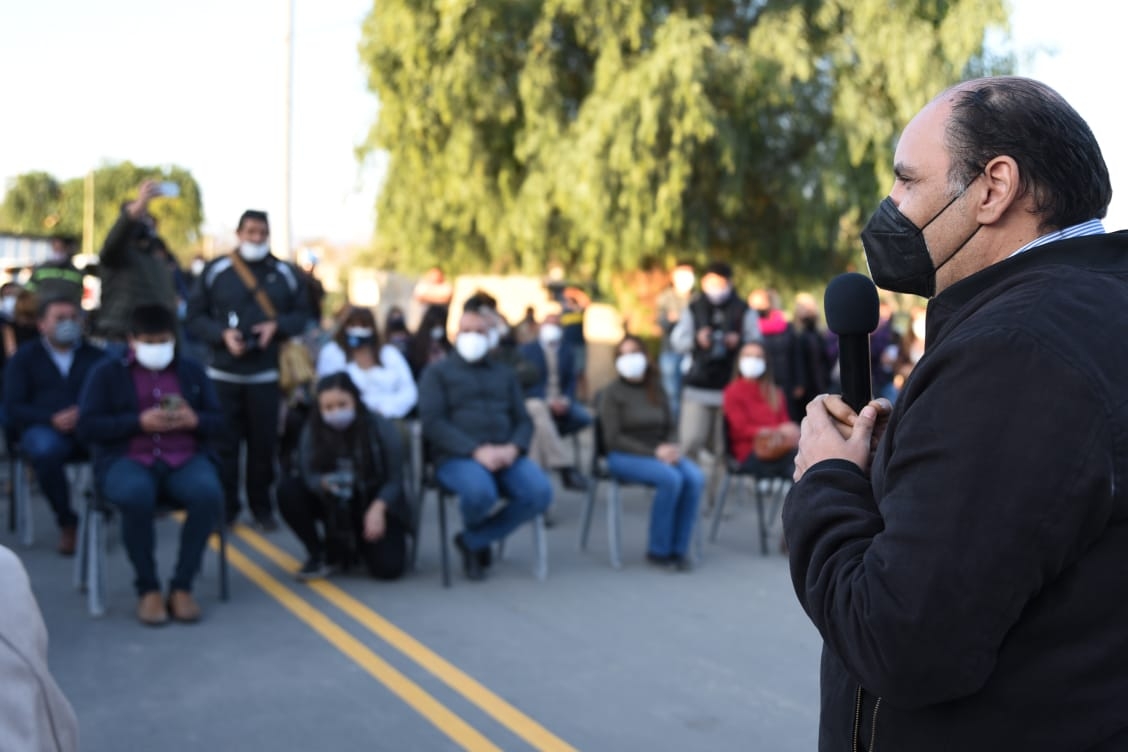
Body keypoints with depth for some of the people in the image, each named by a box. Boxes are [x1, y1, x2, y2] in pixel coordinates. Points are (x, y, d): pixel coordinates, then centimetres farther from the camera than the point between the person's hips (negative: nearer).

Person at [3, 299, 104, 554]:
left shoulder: (96, 356, 20)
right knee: (45, 450, -38)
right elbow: (13, 407, 6)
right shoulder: (23, 358, 17)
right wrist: (52, 419, -13)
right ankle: (66, 522, -17)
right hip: (43, 428, 0)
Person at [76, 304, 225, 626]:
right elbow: (87, 427, -1)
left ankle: (182, 586, -17)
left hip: (186, 459, 2)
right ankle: (147, 588, -17)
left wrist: (195, 420, -9)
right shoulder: (107, 372, 9)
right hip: (127, 460, -2)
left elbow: (220, 422, 15)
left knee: (209, 494, -32)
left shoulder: (192, 370, 17)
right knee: (137, 496, -38)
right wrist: (139, 422, -13)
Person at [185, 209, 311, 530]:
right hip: (223, 373, 0)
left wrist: (277, 326, -10)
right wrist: (222, 334, -13)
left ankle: (262, 508, 15)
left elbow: (302, 315, 9)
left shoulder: (286, 273, 7)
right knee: (224, 443, 2)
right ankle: (225, 507, 14)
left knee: (264, 443, 2)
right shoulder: (215, 270, 4)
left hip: (266, 374, 1)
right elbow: (195, 317, 4)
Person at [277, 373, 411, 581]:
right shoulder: (313, 431, -10)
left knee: (388, 568, -23)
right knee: (288, 491, -22)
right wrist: (325, 483, -40)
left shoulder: (380, 428, -16)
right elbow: (309, 475, -17)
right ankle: (319, 554, -3)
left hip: (378, 502, -2)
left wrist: (377, 509, -32)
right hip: (334, 506, 3)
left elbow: (395, 480, -15)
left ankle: (361, 544, 14)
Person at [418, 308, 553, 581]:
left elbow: (523, 420, 16)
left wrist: (513, 448, -8)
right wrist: (476, 451, -16)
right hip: (457, 457, -4)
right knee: (480, 492, -37)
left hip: (504, 455, 4)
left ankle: (473, 540, -5)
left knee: (540, 492, -26)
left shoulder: (505, 374, 25)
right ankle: (473, 527, 4)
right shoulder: (437, 373, 12)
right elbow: (433, 422, -3)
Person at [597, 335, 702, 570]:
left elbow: (670, 427, 16)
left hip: (659, 452, 5)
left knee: (695, 478, -25)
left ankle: (679, 549, -14)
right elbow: (613, 439, -8)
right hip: (624, 456, -5)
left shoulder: (656, 390, 14)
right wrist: (653, 453, -17)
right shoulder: (611, 392, -1)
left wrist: (670, 448, -8)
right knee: (671, 478, -31)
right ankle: (658, 550, -16)